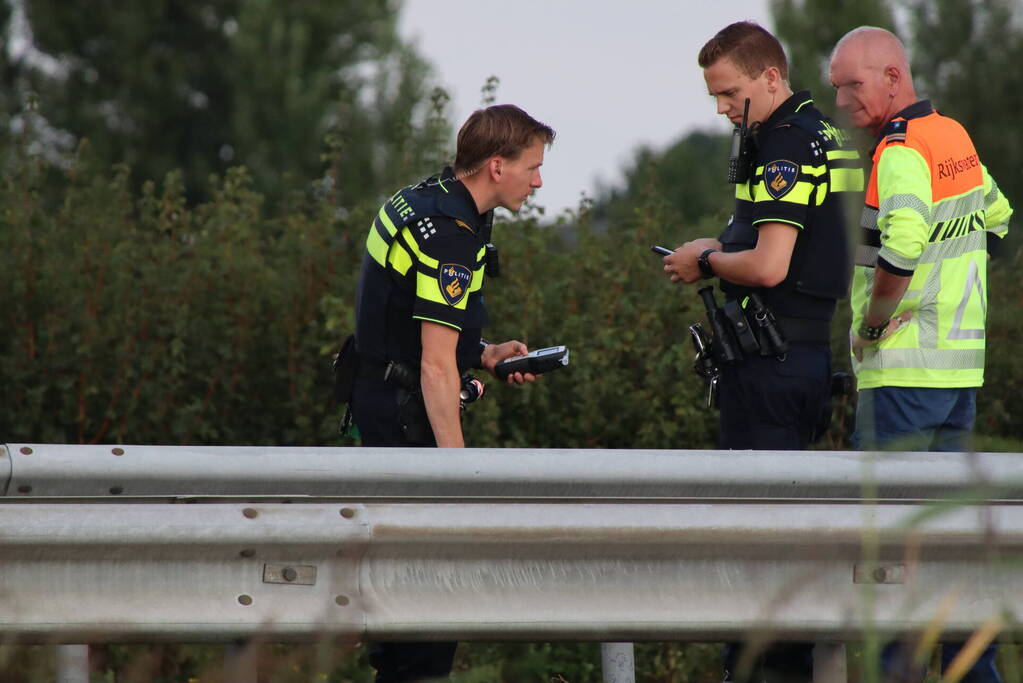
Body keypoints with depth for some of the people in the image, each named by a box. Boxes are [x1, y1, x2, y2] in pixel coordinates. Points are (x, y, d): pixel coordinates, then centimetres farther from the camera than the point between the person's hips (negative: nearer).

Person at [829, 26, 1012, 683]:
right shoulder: (955, 136, 13)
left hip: (903, 366, -9)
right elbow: (995, 216, 29)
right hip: (962, 362, 9)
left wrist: (872, 323, -17)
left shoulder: (901, 151, -16)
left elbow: (902, 245, -31)